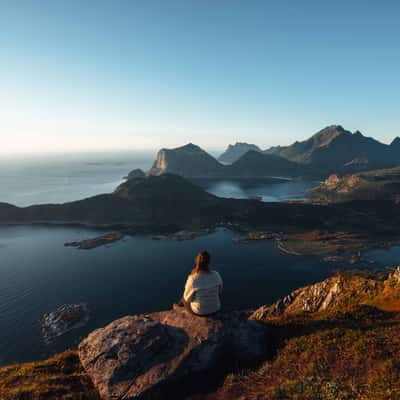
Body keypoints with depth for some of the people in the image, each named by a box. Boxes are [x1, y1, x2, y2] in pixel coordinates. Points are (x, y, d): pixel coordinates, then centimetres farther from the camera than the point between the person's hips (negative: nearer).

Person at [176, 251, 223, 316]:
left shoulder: (192, 279, -31)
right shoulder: (216, 275, -20)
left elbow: (188, 297, -15)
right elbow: (219, 291, -2)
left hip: (199, 311, -3)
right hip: (215, 308, 3)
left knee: (185, 299, 31)